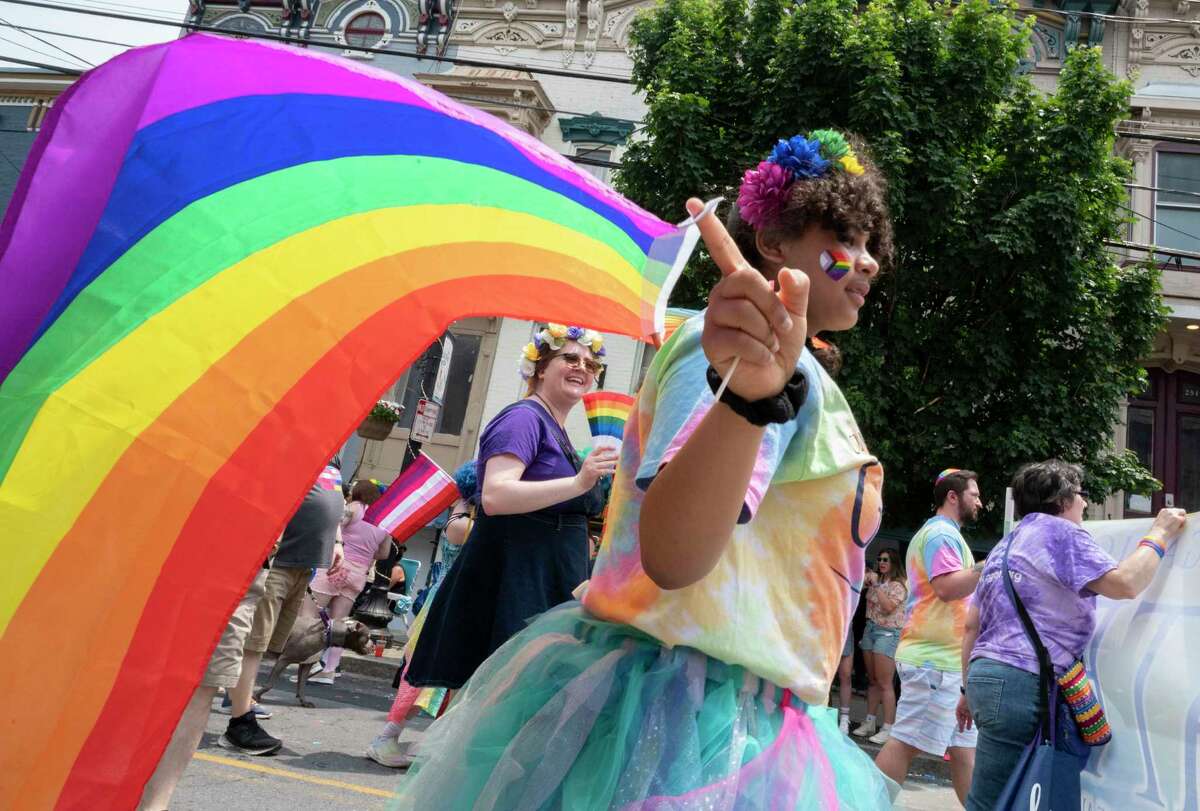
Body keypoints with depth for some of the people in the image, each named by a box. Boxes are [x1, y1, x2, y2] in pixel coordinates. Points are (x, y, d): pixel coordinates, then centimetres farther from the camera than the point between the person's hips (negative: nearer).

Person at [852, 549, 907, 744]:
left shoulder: (898, 584, -8)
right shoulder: (876, 580, 13)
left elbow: (888, 607, -19)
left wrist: (877, 585, -17)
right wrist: (868, 580, 4)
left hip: (887, 633, -7)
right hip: (870, 628, 7)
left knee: (885, 684, -8)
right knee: (873, 681, 12)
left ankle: (888, 729, -5)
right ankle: (869, 723, 19)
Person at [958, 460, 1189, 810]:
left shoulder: (1007, 544, 22)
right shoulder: (1058, 531, -4)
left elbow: (972, 625, 21)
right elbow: (1125, 583, -16)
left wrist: (970, 691, 25)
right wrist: (1159, 534, 0)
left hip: (988, 674, 9)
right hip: (1022, 681, -9)